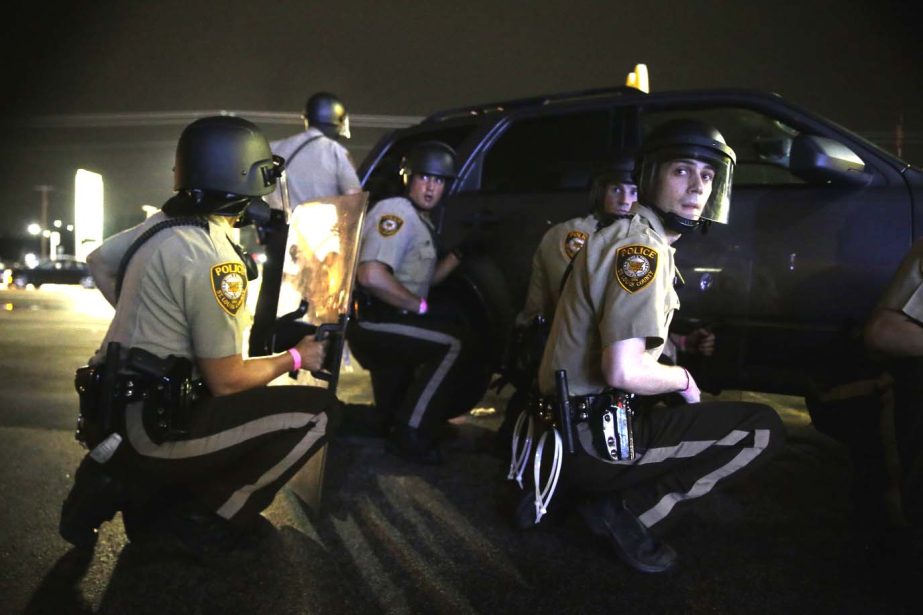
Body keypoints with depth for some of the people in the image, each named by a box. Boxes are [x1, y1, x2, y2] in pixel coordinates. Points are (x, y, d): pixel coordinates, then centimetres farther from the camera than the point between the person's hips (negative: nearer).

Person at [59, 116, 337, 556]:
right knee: (316, 412, -9)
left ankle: (128, 484, 16)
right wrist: (295, 358, -3)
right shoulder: (213, 259, -22)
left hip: (120, 410, 9)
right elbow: (226, 381, -19)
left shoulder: (159, 224, 3)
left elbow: (98, 262, 21)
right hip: (151, 426, -9)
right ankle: (207, 520, 0)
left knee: (255, 402, 28)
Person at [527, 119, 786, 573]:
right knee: (762, 429, -5)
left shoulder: (625, 237, 15)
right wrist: (683, 378, -8)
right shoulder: (642, 247, -16)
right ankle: (626, 512, -3)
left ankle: (568, 488, 16)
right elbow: (623, 371, -26)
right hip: (593, 436, -9)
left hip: (570, 425, 9)